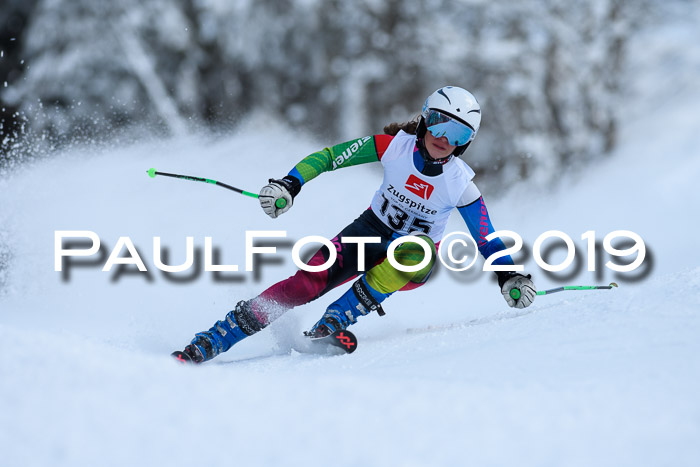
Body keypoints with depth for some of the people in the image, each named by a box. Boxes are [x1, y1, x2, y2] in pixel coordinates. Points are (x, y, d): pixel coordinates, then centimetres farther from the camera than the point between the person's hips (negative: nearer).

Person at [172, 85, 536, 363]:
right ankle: (202, 347, -25)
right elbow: (329, 157, -10)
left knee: (418, 250, -39)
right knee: (308, 282, -25)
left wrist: (510, 277, -17)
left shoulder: (460, 185, -14)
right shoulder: (394, 145, -14)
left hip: (414, 263, 0)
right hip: (369, 232, 0)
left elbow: (487, 240, -4)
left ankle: (332, 323, -34)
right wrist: (289, 184, -23)